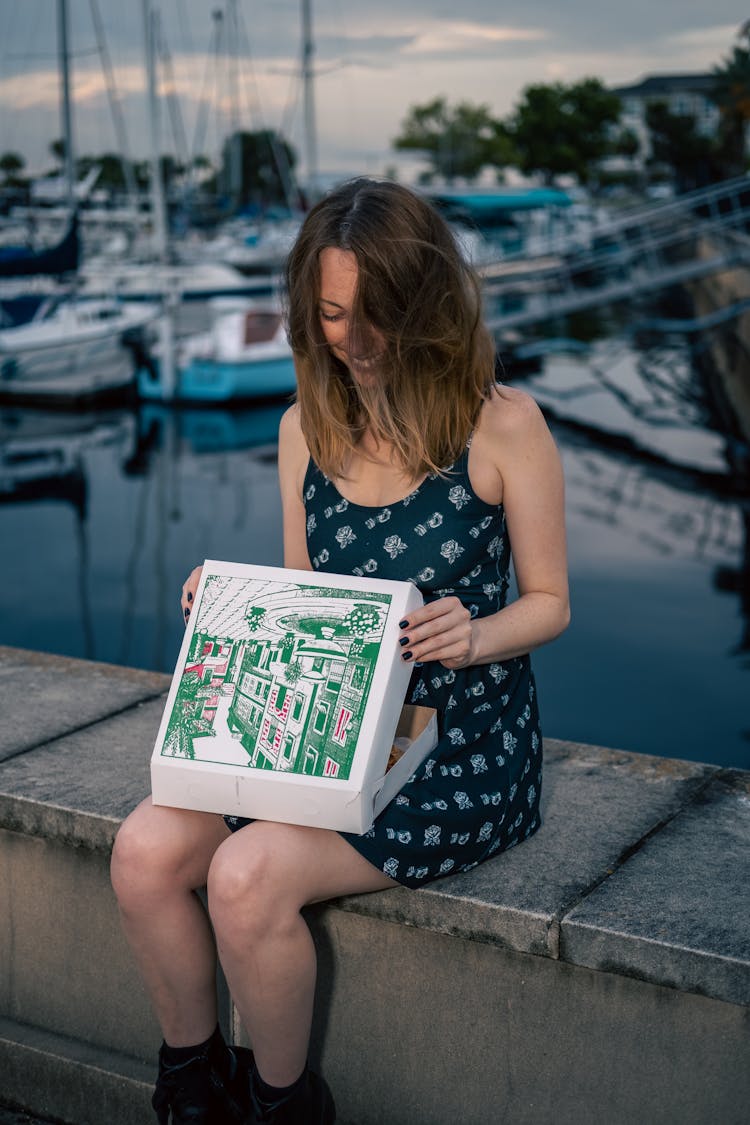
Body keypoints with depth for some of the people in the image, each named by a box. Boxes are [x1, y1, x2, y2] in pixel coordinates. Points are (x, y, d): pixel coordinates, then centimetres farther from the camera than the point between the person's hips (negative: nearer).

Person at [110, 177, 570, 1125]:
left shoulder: (503, 425, -9)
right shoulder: (307, 427, 7)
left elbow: (548, 601, -2)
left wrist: (473, 636, -23)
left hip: (461, 746, -5)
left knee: (249, 875, -26)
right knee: (146, 850, -17)